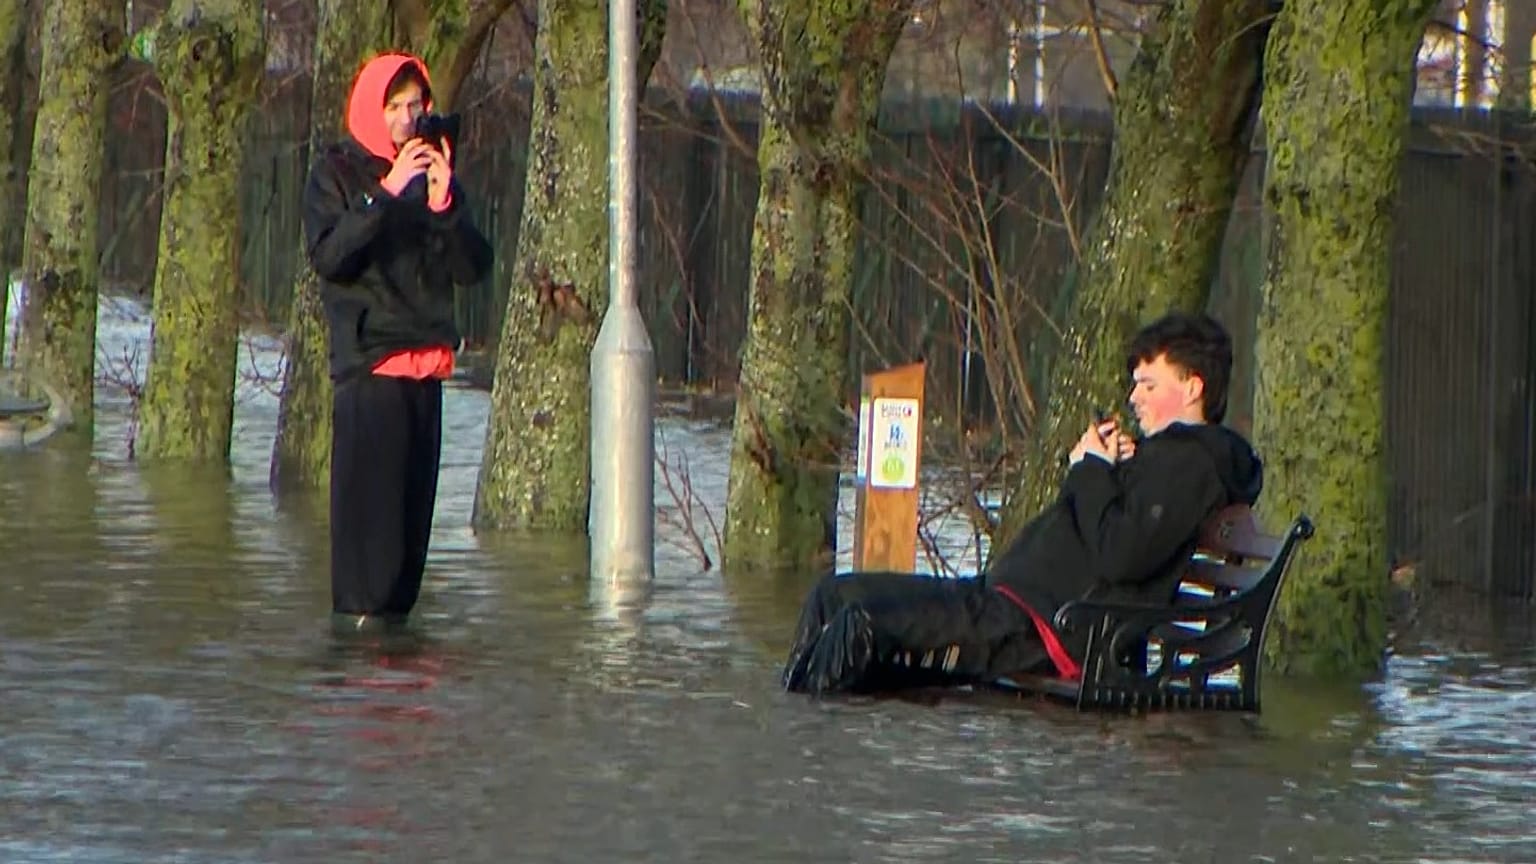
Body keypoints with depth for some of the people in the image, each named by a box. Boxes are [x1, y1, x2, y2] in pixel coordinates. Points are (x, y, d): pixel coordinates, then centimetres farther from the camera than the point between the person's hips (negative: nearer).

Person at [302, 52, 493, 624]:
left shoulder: (433, 173, 16)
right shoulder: (337, 173, 3)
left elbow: (474, 268, 7)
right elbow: (328, 256, -13)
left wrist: (444, 203, -9)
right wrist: (386, 194, -20)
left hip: (426, 362, 5)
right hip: (367, 359, -5)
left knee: (415, 497, 1)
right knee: (367, 496, -10)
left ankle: (397, 608, 5)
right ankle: (357, 610, -10)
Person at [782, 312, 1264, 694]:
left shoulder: (1189, 463, -8)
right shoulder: (1161, 453, 24)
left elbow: (1120, 556, -21)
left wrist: (1092, 471, -7)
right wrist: (1096, 467, 8)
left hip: (1050, 628, -12)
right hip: (1006, 595, 12)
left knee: (865, 623, -26)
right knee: (835, 596, 10)